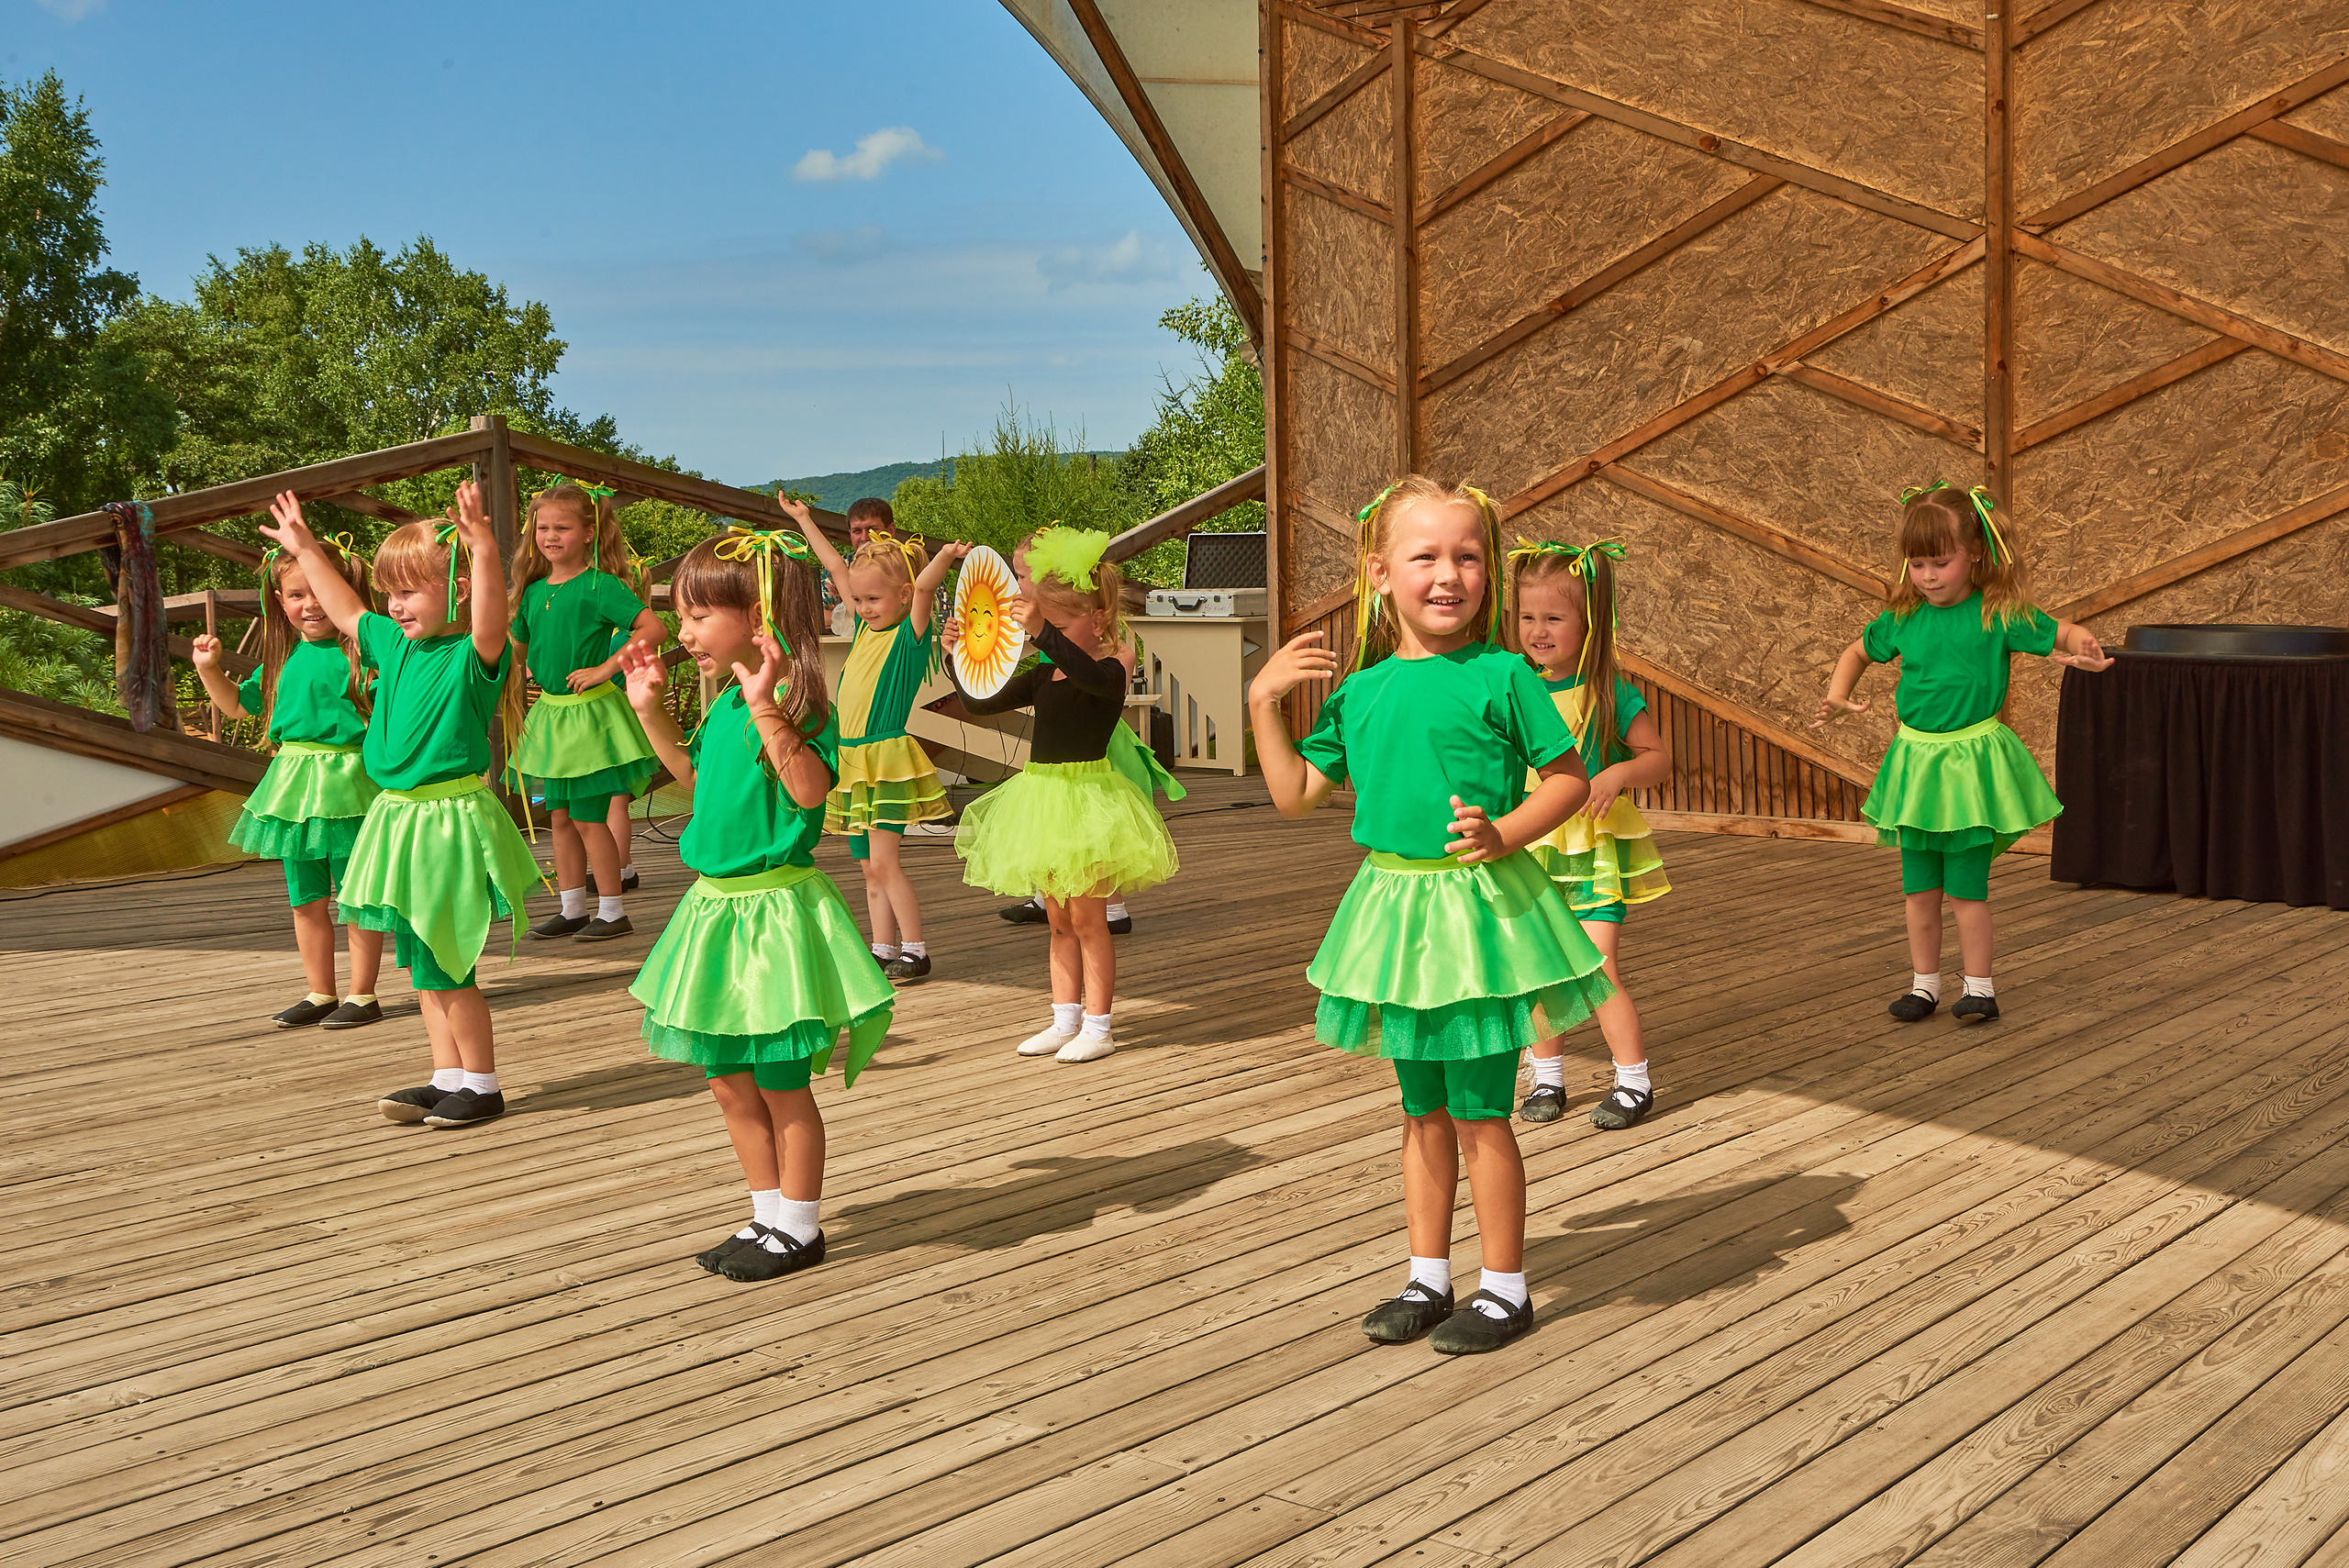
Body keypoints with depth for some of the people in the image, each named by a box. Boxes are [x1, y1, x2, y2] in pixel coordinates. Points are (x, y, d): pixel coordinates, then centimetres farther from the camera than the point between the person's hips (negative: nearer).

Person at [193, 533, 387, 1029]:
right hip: (293, 785, 7)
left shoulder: (360, 652, -9)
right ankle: (320, 995, 26)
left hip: (345, 785, -6)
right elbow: (238, 705, 23)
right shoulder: (283, 658, 10)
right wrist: (209, 668, 10)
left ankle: (363, 996, 13)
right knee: (306, 900, 14)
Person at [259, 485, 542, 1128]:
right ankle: (449, 1077, 24)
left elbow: (490, 626, -38)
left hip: (449, 824, -8)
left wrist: (486, 554, -51)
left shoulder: (470, 658, -15)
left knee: (443, 966, -2)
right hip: (400, 818, 9)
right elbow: (347, 613, 28)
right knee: (421, 964, 14)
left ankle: (482, 1085, 11)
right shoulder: (394, 645, 9)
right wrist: (306, 551, 34)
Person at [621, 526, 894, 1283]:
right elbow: (696, 777, 27)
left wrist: (765, 708, -38)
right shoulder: (726, 703, 10)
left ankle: (799, 1229, 17)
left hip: (773, 904, -9)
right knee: (728, 1081, 16)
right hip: (718, 906, 9)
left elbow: (810, 789, -32)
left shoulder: (795, 700, -16)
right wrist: (649, 707, 20)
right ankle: (770, 1216, 29)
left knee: (782, 1083, 3)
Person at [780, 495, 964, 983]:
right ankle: (883, 951, 15)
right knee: (869, 868, 9)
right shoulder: (866, 627, 13)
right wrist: (803, 520, 29)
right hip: (852, 759, 7)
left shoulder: (911, 632, -5)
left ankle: (915, 952, -3)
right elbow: (837, 568, 21)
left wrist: (945, 557, -42)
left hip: (888, 757, -7)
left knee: (883, 861, -11)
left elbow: (924, 586, -24)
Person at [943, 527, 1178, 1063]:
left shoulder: (1109, 672, -12)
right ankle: (1065, 1021, 22)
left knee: (1087, 919, -2)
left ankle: (1097, 1028, 6)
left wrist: (1041, 632, -46)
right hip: (1041, 795, 7)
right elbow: (980, 703, 12)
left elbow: (1086, 673, -36)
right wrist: (959, 655, -2)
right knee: (1059, 921, 14)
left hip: (1084, 795, -7)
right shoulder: (1042, 677, 9)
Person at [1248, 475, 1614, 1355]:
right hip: (1396, 907, 5)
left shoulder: (1500, 677, -9)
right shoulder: (1360, 690, 4)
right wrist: (1263, 704, 0)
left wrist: (1503, 834, -18)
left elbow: (1570, 778, -3)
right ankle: (1428, 1279, 29)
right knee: (1423, 1109, 16)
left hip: (1480, 910, -5)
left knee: (1478, 1111, 2)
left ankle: (1506, 1289, 18)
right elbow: (1297, 795, 10)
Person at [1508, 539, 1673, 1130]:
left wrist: (1619, 773, -22)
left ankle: (1635, 1081, 8)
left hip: (1596, 848, -4)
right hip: (1533, 846, 4)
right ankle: (1547, 1078, 24)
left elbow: (1660, 757, -4)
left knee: (1597, 970, -8)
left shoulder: (1610, 692, -11)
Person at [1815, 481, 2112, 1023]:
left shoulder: (1998, 614, -8)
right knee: (1919, 888, 11)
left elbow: (2066, 635, -3)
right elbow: (1858, 652, 20)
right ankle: (1924, 983, 24)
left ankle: (1979, 987, 15)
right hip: (1916, 762, 4)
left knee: (1966, 888, 1)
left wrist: (2084, 649, -26)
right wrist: (1838, 696, 4)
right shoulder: (1902, 619, 2)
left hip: (1972, 764, -4)